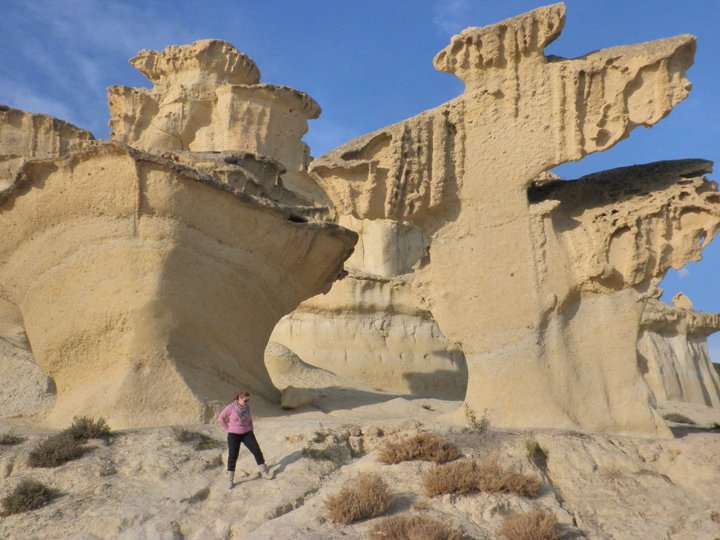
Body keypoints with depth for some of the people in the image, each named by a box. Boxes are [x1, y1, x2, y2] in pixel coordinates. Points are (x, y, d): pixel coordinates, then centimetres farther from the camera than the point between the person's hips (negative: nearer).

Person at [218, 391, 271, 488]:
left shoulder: (247, 407, -1)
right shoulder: (230, 407, -15)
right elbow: (220, 418, -5)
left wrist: (251, 431, 9)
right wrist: (227, 429, -7)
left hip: (246, 433, 3)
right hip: (234, 435, -3)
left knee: (257, 451, -5)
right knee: (232, 457, -5)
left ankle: (264, 473, 5)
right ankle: (230, 481, 7)